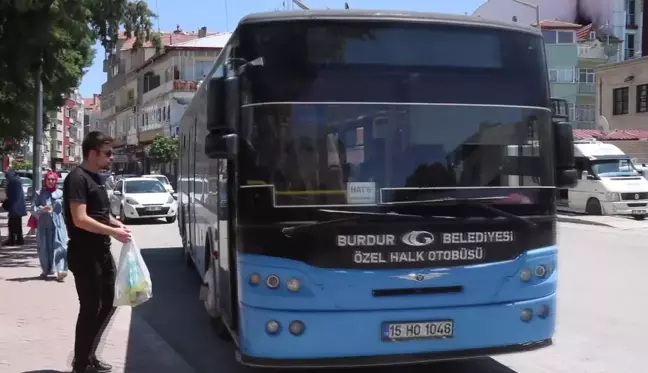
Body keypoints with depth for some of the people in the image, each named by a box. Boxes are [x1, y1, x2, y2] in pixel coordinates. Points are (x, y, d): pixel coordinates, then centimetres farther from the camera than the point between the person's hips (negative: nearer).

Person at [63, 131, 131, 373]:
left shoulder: (96, 178, 13)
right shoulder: (77, 178, -16)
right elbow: (80, 220, -24)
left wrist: (116, 224, 5)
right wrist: (114, 232, -18)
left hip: (102, 252, 10)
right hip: (84, 254, -10)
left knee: (107, 304, 16)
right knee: (90, 308, -1)